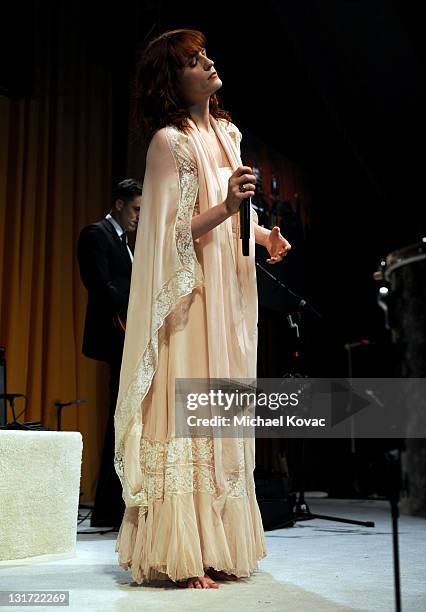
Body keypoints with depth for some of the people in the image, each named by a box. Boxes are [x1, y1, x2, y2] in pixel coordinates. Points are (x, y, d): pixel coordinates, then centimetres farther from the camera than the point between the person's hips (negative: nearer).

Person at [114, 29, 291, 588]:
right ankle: (181, 556, 4)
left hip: (231, 293, 8)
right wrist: (225, 206, -26)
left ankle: (218, 546, 20)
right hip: (191, 297, -8)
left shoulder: (227, 133, 15)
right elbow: (171, 235, -13)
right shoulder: (170, 142, -9)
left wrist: (264, 235, 8)